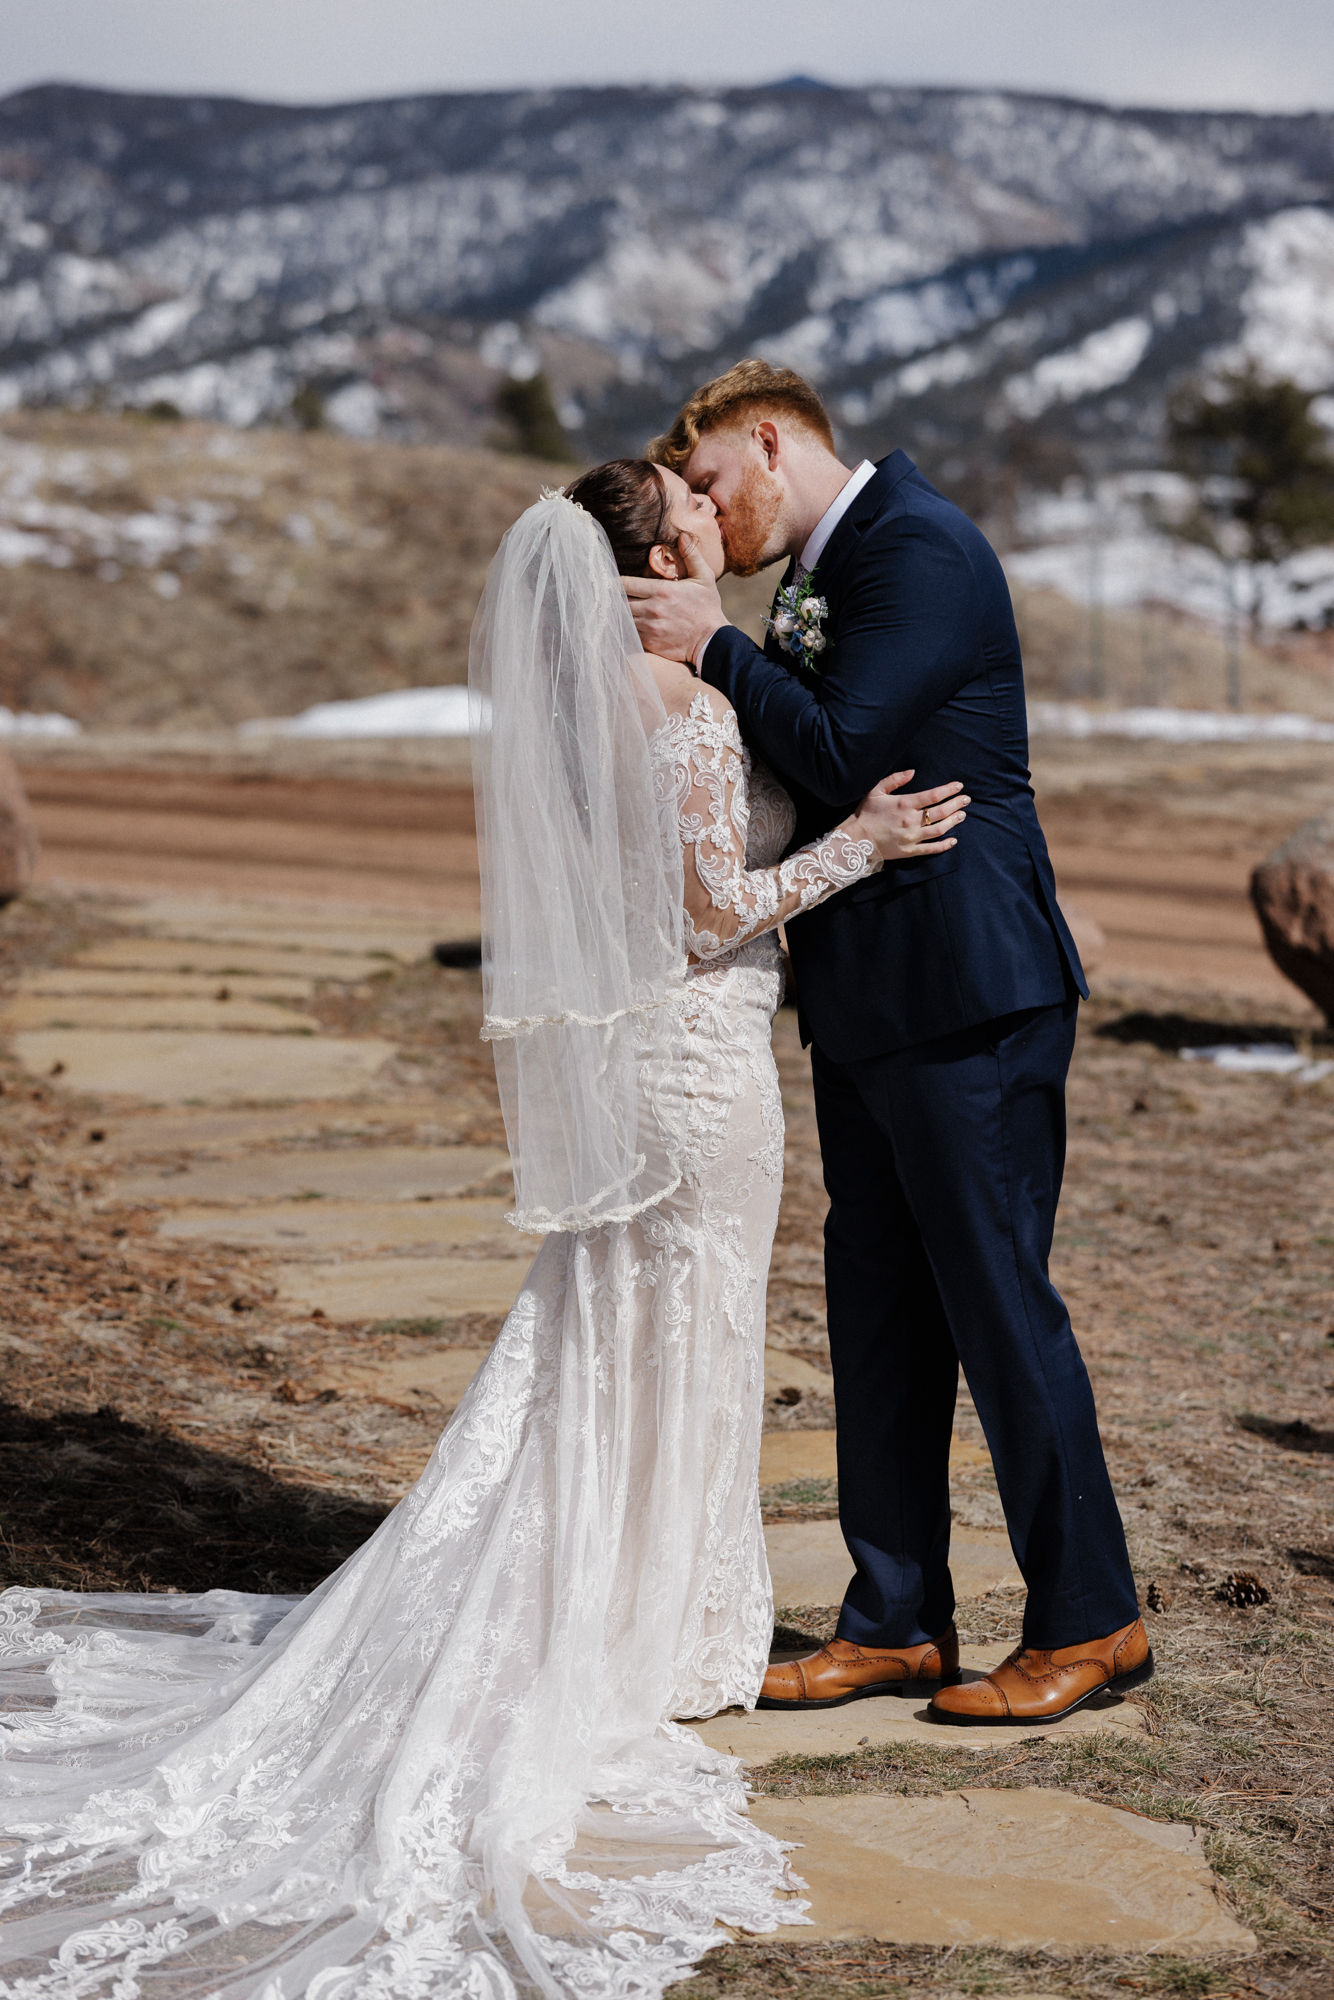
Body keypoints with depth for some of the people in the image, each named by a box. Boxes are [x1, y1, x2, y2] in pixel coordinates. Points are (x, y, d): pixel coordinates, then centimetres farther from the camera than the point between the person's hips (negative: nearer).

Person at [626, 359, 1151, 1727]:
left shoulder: (921, 550, -13)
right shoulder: (821, 574, 16)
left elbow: (841, 754, -21)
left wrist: (714, 648, -12)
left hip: (964, 996, -10)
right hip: (867, 1000, 10)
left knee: (997, 1301, -3)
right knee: (878, 1315, 12)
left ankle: (1090, 1622, 10)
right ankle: (897, 1622, 21)